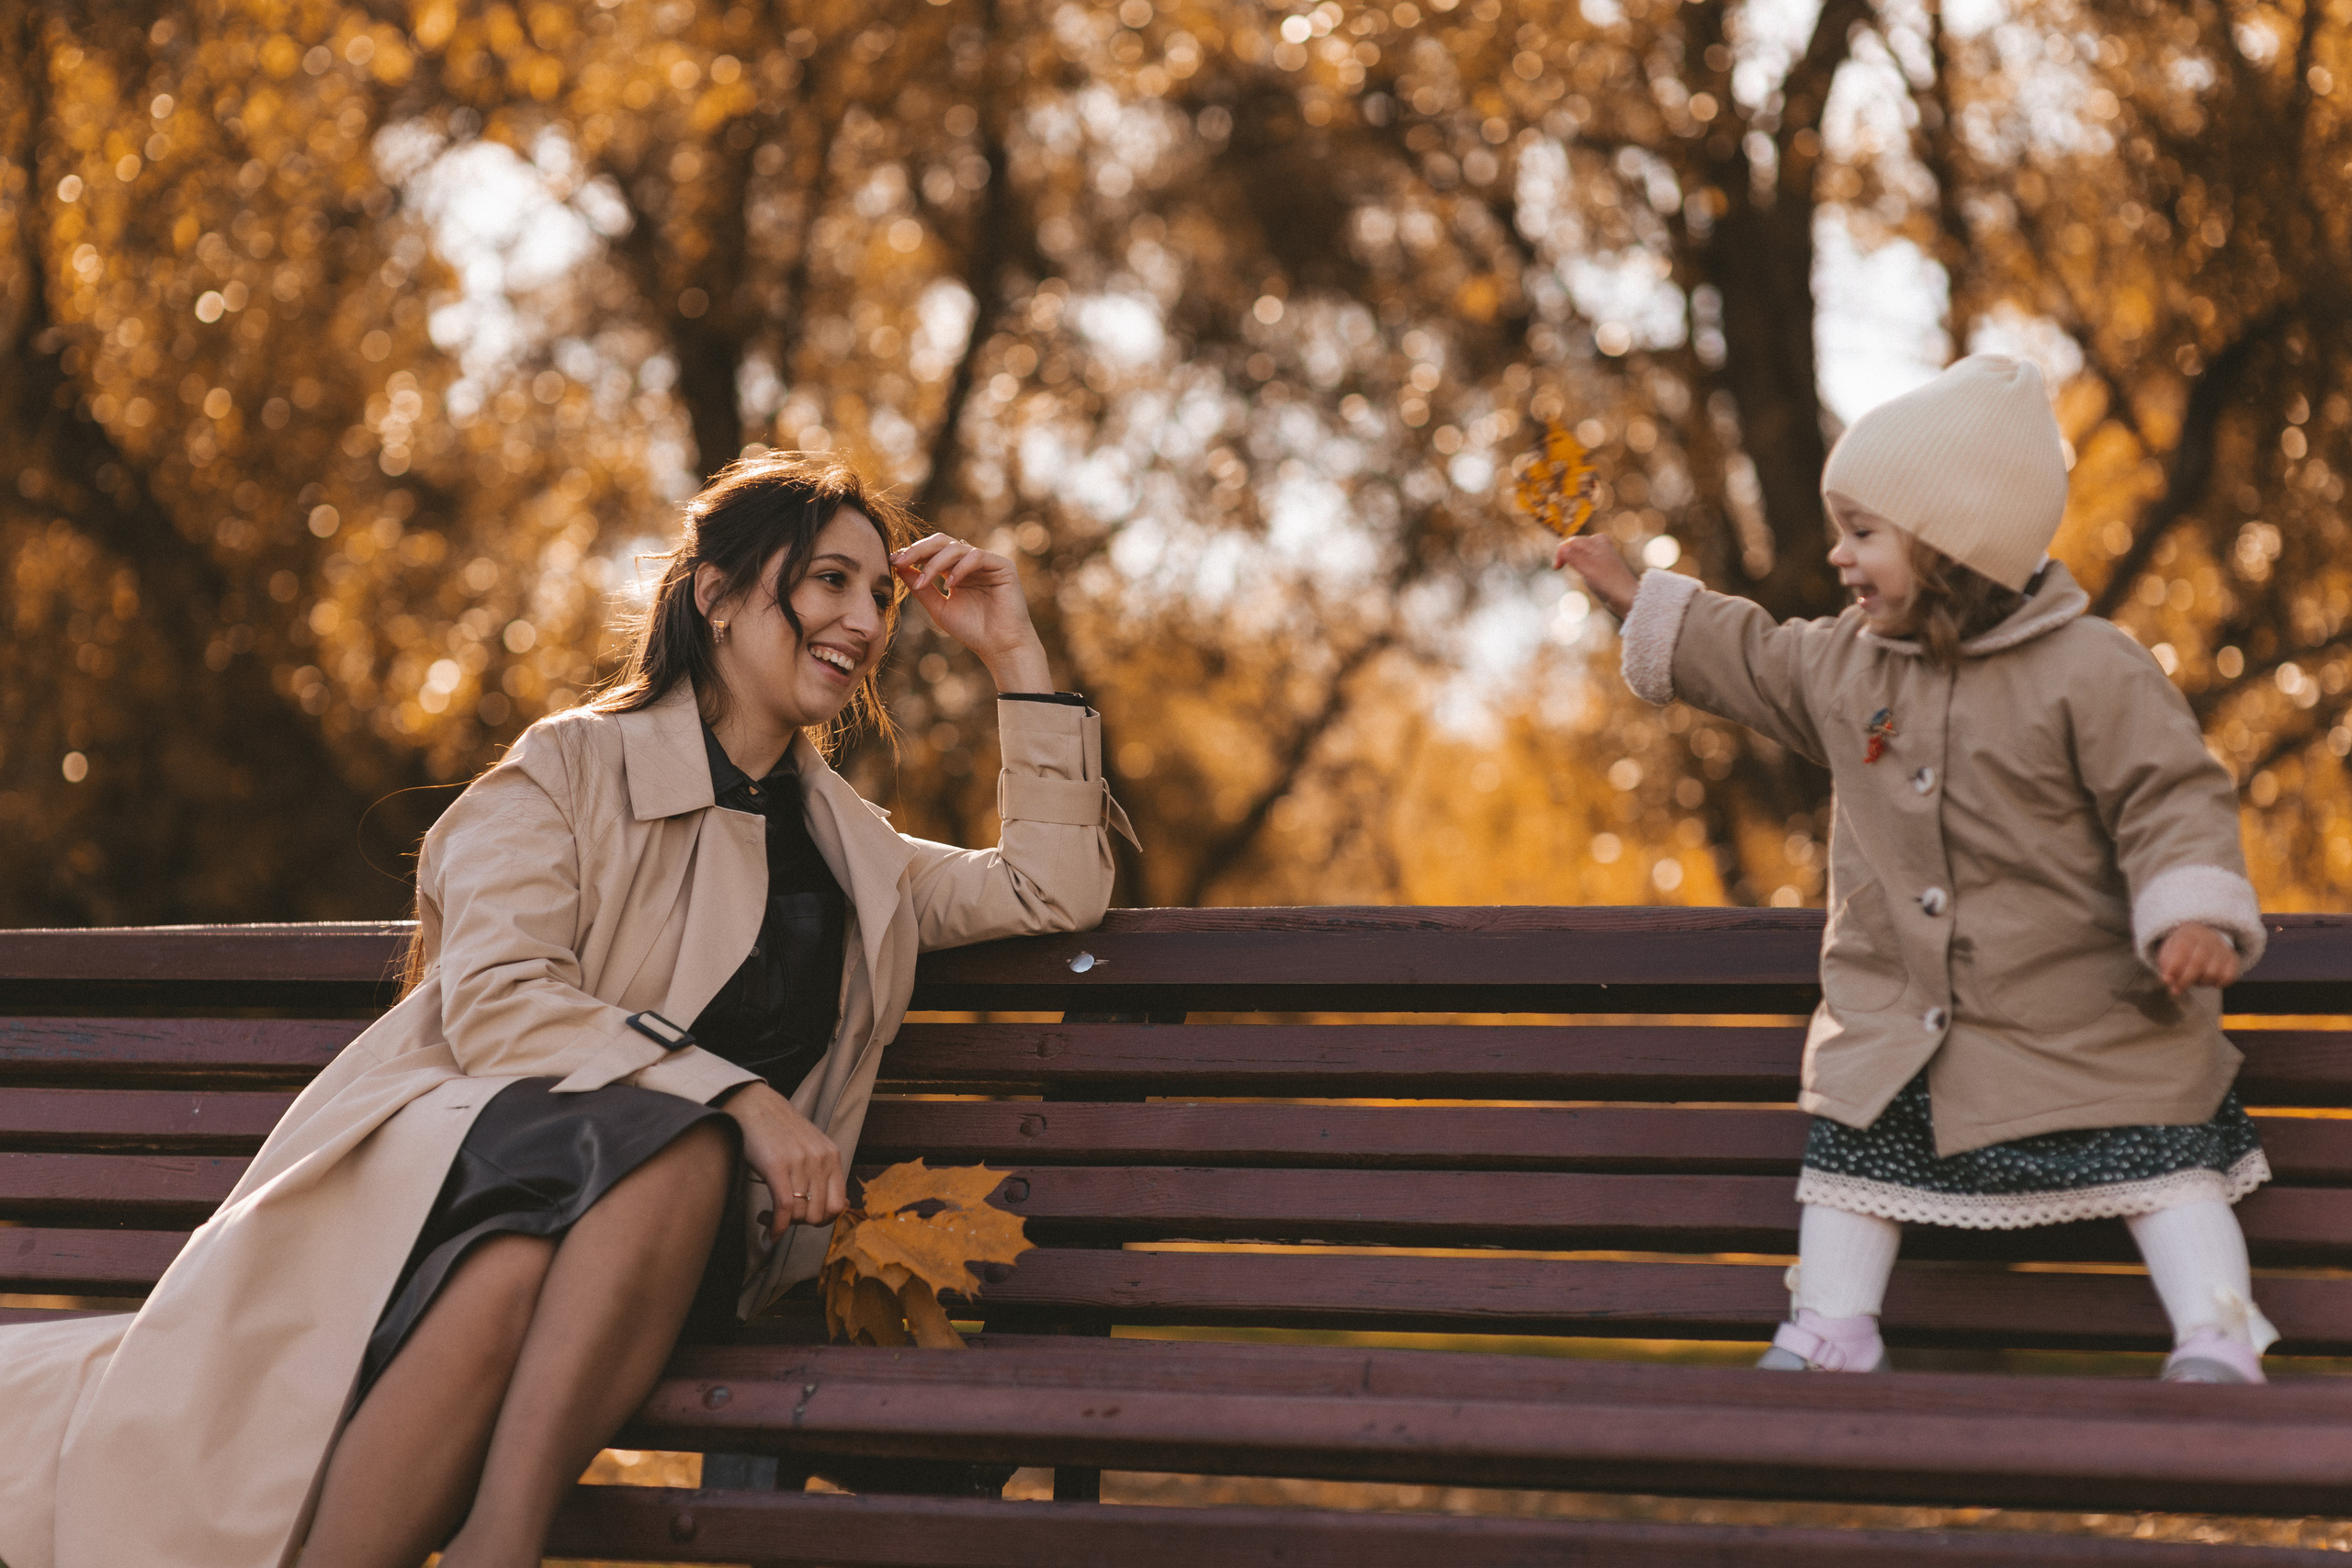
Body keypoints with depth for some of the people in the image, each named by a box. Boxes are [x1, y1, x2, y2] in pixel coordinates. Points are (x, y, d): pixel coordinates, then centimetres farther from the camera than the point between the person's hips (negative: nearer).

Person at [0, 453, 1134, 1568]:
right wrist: (733, 1095, -17)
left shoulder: (850, 843, 29)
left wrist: (1015, 656, 21)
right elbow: (497, 1002, -5)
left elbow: (1054, 892, 25)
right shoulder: (572, 766, 10)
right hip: (476, 1142, -3)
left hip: (659, 1229, 3)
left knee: (685, 1160, -36)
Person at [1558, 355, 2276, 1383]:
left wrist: (2192, 917, -30)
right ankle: (1829, 1337, 13)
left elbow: (2171, 798, -16)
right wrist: (1637, 602, 24)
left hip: (2078, 1018, -6)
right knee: (1853, 1142, 5)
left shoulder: (2092, 671, -16)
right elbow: (1754, 662, 22)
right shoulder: (1845, 663, 4)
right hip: (1894, 1013, 6)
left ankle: (2217, 1343, -8)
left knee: (2158, 1151, -9)